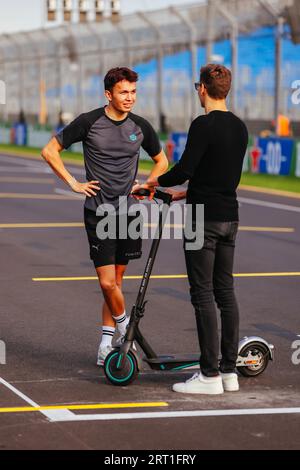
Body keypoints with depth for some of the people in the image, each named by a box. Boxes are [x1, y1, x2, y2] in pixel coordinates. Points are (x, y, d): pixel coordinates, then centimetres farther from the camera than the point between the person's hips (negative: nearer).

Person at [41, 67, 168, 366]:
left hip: (128, 212, 3)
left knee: (116, 282, 7)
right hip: (98, 212, -3)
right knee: (107, 282, -12)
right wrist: (73, 184, -4)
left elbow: (161, 161, 21)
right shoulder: (89, 122, -6)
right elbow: (50, 151, 1)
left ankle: (106, 343, 16)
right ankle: (125, 327, 13)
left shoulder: (141, 127, 5)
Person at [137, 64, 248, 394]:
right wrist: (185, 194, 26)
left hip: (204, 219, -8)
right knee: (225, 291, 11)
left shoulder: (203, 125, -15)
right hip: (229, 218, 8)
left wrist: (158, 181, 1)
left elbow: (185, 169, -19)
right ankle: (229, 371, 14)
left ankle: (210, 375, -4)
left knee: (203, 294, -5)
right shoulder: (240, 128, 12)